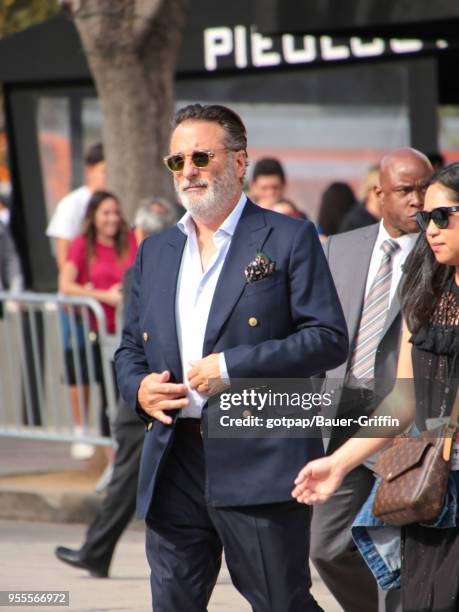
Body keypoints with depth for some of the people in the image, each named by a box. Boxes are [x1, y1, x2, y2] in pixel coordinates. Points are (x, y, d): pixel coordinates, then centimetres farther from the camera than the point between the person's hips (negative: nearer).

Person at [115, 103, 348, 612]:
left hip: (261, 461, -5)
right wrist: (138, 388, -3)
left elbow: (329, 338, -8)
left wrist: (234, 365, -16)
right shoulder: (155, 252, 17)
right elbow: (130, 349, 22)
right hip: (172, 464, 6)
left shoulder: (289, 239, -1)